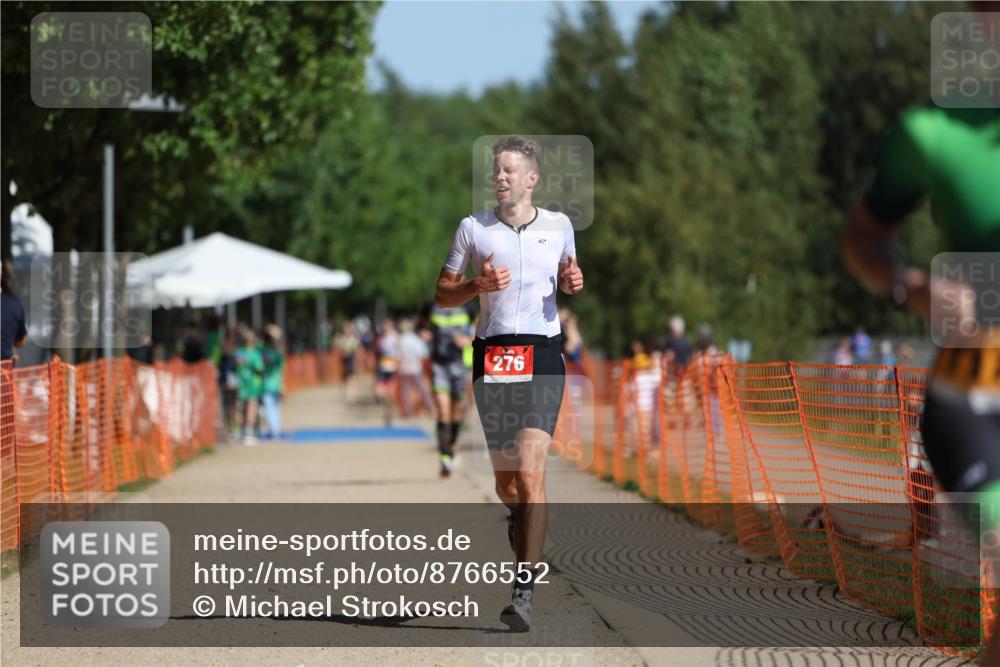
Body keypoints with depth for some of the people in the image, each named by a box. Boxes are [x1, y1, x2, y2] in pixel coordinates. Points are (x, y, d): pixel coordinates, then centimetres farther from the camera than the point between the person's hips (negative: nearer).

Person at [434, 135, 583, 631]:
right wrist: (479, 285, -11)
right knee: (505, 483, 5)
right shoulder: (473, 228, 5)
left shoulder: (558, 226, 7)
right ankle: (521, 520, 42)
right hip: (492, 353, 1)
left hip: (542, 353, -1)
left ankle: (524, 591, -18)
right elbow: (442, 295, 9)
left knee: (530, 472, -16)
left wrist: (573, 282, 2)